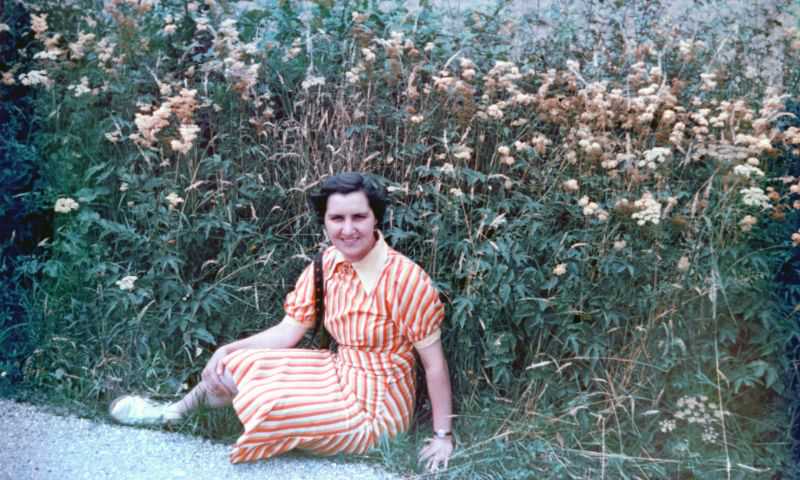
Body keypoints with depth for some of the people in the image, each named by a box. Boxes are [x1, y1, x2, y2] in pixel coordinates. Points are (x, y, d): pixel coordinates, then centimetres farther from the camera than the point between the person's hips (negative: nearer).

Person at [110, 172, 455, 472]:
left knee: (265, 404, -18)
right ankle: (175, 412, 27)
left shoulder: (404, 278, -24)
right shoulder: (326, 265, -5)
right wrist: (229, 350, -13)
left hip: (373, 406, -6)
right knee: (227, 368, -2)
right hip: (339, 375, 6)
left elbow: (435, 363, -17)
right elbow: (287, 333, 0)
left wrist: (442, 435, -15)